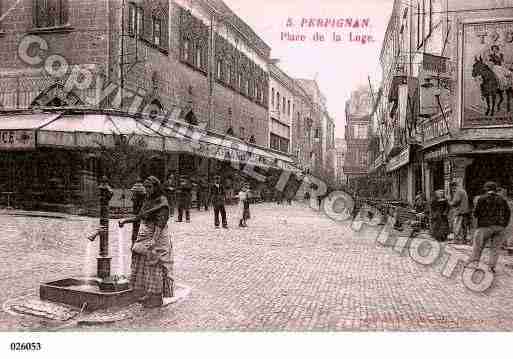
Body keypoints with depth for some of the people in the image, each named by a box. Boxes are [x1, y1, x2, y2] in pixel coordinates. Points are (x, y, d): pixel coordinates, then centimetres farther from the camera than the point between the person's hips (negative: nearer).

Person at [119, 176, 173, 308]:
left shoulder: (162, 202, -13)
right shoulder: (148, 201, 11)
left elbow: (160, 224, -19)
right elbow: (140, 217, 20)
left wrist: (153, 241, -26)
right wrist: (126, 220, 10)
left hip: (156, 239, -8)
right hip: (143, 238, 8)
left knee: (154, 268, -1)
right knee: (141, 268, 12)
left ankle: (155, 299, 11)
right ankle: (145, 296, 25)